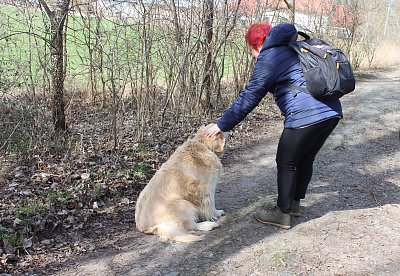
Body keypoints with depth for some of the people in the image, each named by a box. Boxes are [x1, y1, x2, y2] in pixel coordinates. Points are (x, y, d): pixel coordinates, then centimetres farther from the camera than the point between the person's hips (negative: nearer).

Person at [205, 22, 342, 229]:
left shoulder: (268, 59, -4)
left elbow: (248, 98, -4)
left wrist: (222, 125, 2)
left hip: (306, 117, -9)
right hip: (332, 112, 9)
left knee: (286, 163, 6)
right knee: (305, 159, 21)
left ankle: (282, 214, 17)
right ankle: (294, 203, 37)